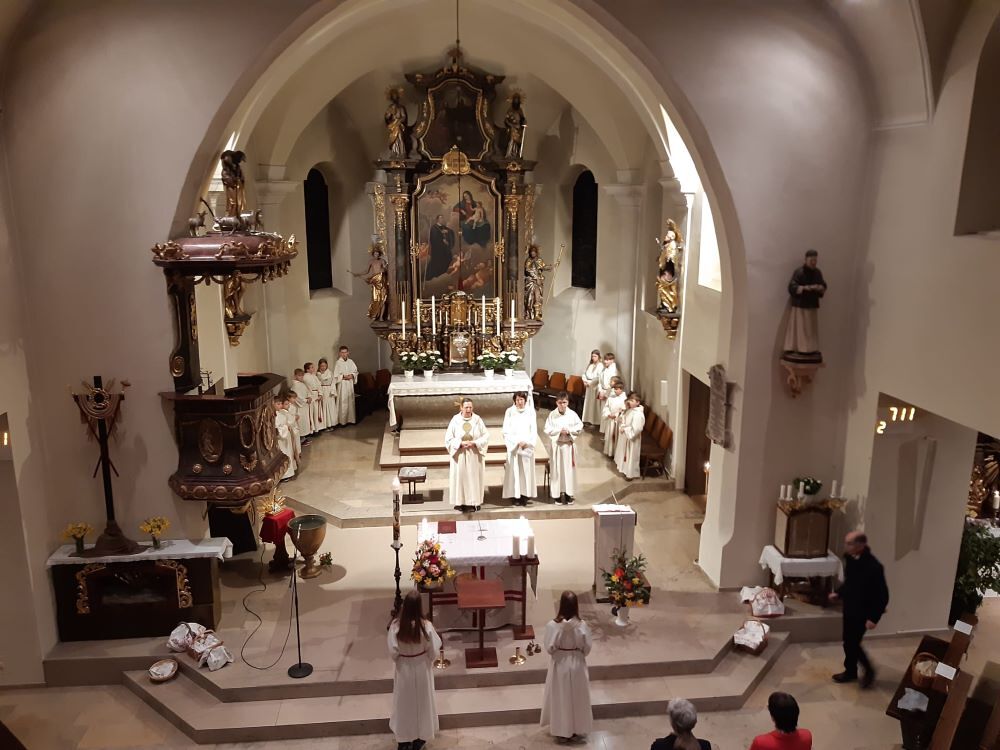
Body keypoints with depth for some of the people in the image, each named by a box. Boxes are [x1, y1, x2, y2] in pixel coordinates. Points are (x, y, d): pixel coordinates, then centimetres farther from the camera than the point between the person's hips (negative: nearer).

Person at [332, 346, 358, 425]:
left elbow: (355, 371, 12)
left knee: (350, 401, 8)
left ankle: (350, 419, 16)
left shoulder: (350, 361, 7)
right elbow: (336, 375, -9)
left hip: (350, 384, 5)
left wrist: (352, 375, -7)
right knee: (343, 402, -5)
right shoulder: (338, 363, -7)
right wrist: (344, 377, -18)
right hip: (342, 385, -5)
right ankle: (342, 420, 0)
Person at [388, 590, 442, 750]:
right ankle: (420, 737, 37)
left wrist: (399, 661, 7)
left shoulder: (396, 625, -23)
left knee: (404, 702, 20)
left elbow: (392, 651, -15)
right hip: (422, 668, 0)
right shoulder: (426, 626, -25)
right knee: (422, 701, 21)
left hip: (404, 669, 1)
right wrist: (428, 661, 8)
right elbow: (433, 651, -14)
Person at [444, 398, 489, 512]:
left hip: (475, 455, 1)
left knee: (475, 477, 5)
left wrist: (474, 443, -16)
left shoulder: (478, 419, -3)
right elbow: (448, 438, -3)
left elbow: (486, 436, -1)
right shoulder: (455, 420, -4)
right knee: (460, 477, 1)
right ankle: (461, 501, 10)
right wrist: (461, 443, -17)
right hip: (460, 455, 0)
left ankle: (475, 501, 14)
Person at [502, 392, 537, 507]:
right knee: (514, 470, -2)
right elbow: (506, 430, -3)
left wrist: (526, 442, -12)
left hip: (527, 447, 2)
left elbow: (534, 430, 2)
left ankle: (525, 495, 6)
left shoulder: (531, 412, 2)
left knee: (526, 470, 1)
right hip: (513, 446, -1)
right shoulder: (510, 411, -2)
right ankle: (515, 495, 0)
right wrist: (517, 442, -12)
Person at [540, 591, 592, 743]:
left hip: (559, 665, -1)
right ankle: (576, 729, 34)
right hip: (577, 664, 1)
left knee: (561, 698, 18)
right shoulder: (582, 625, -19)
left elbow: (549, 648, -15)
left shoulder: (552, 625, -23)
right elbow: (587, 647, -9)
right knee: (577, 697, 20)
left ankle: (562, 730, 31)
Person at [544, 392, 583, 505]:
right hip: (557, 445, -1)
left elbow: (580, 427, -1)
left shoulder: (572, 414, -4)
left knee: (569, 469, 6)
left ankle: (568, 494, 16)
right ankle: (557, 494, 11)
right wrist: (559, 431, -19)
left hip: (569, 445, 1)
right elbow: (547, 430, -8)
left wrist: (569, 431, -15)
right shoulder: (552, 415, -6)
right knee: (557, 470, 2)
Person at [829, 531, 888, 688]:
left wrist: (874, 618, -21)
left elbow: (883, 595, -21)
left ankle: (868, 671, 22)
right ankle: (850, 671, 34)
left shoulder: (873, 567, -27)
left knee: (852, 643, -1)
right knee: (848, 641, 17)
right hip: (849, 608, 7)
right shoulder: (850, 559, -4)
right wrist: (838, 593, 2)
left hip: (863, 612, -7)